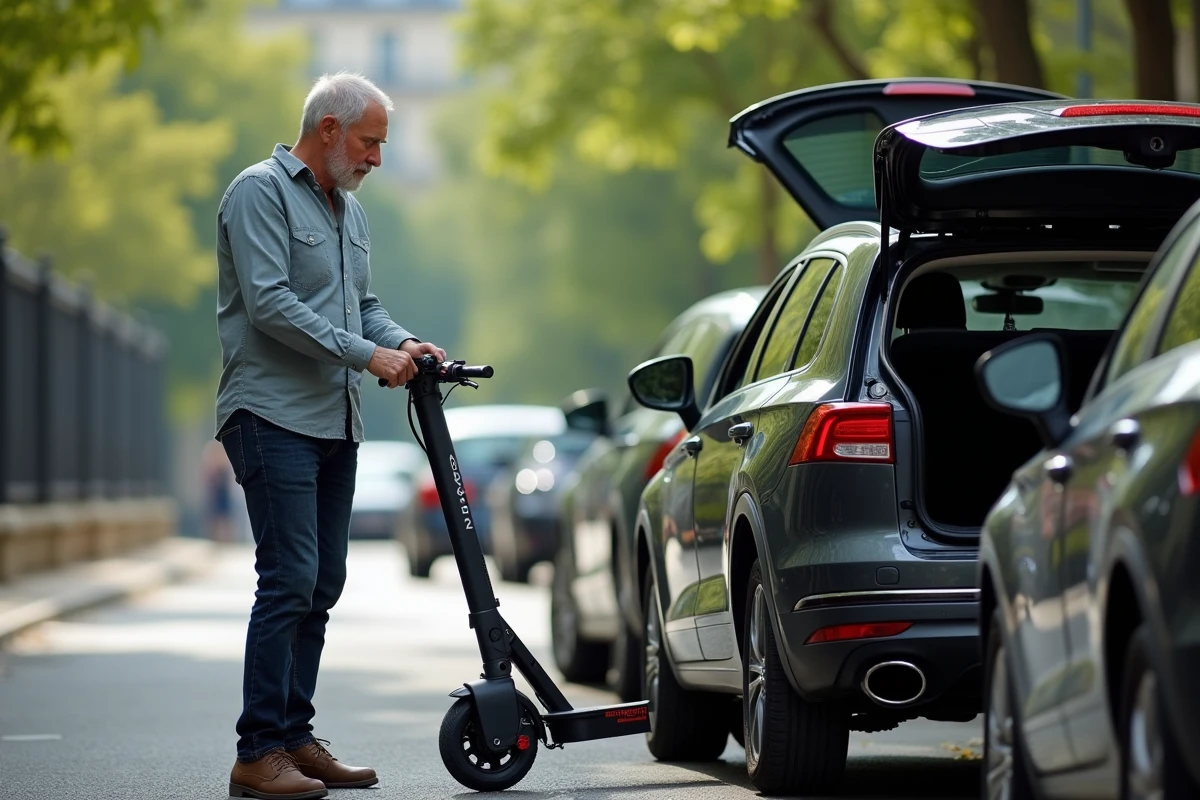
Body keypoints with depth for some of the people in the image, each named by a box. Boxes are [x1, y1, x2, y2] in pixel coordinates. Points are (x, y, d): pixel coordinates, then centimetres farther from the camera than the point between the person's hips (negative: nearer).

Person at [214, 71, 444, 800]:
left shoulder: (350, 211, 20)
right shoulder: (261, 192, -8)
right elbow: (270, 303, -17)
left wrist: (402, 342, 1)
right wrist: (366, 354, -17)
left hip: (335, 423, 9)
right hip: (275, 417, -9)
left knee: (322, 585, 8)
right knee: (290, 579, -15)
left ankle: (295, 738, 14)